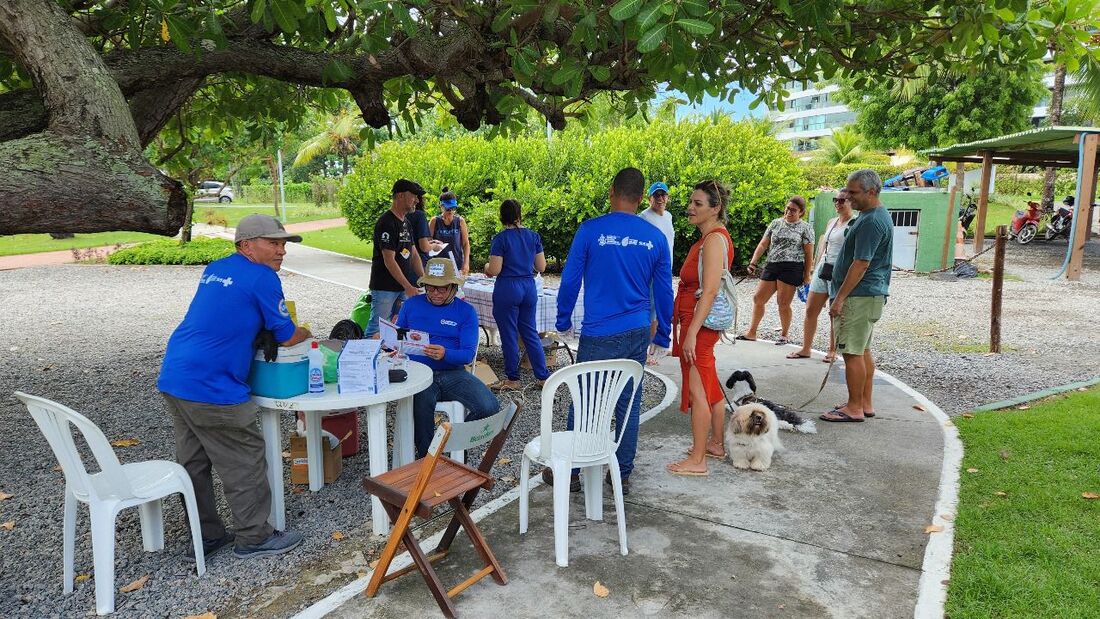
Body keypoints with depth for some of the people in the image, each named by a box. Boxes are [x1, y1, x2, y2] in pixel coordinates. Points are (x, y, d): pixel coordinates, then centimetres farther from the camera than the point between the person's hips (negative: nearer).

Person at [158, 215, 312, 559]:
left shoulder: (214, 269, 16)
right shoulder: (262, 277, -9)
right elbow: (288, 337, -5)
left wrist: (269, 326, 19)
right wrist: (305, 333, 17)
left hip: (172, 379, 9)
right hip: (211, 389, -9)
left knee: (193, 464, 16)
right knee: (244, 465, 4)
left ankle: (206, 536, 29)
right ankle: (255, 537, 15)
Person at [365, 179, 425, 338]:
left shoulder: (406, 223, 13)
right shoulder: (386, 223, -16)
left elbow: (414, 254, 16)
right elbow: (389, 260, -20)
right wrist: (408, 287, -20)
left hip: (402, 287, 9)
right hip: (385, 287, -9)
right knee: (377, 328, -4)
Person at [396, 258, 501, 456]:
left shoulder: (466, 311, 5)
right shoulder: (411, 304, 11)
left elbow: (468, 354, -5)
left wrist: (445, 354, -26)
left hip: (453, 372, 1)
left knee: (490, 407, -21)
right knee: (421, 403, -34)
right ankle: (426, 458, -6)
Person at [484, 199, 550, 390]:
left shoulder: (501, 238, -11)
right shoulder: (534, 236, 3)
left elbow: (494, 270, -14)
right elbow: (541, 267, 5)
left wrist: (486, 267, 8)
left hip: (507, 290, -5)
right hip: (529, 288, 5)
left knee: (509, 336, 7)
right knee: (530, 332, 15)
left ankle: (513, 379, 16)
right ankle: (543, 376, 16)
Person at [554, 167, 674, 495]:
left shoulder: (590, 230, -8)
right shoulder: (655, 237, 3)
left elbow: (570, 279, -4)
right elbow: (664, 291, 8)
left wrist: (563, 321, 10)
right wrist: (662, 335, 18)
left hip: (599, 335, -4)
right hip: (638, 333, 4)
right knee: (629, 404, 12)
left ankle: (569, 472, 19)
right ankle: (623, 475, 21)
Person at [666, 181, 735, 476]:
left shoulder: (714, 239, -17)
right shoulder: (711, 236, 13)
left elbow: (710, 291, -23)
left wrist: (691, 333, -25)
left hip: (699, 321, -11)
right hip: (702, 321, 11)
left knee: (697, 390, -5)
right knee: (710, 385, 19)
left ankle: (697, 460, 3)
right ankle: (716, 443, 33)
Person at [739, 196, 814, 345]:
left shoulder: (805, 228, 1)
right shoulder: (776, 223, 12)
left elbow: (809, 254, 0)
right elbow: (763, 244, 10)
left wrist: (806, 275, -5)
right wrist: (753, 262, -1)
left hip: (791, 268, -5)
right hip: (771, 266, 5)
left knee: (783, 303, -2)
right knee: (758, 299, 6)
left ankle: (784, 335, 16)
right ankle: (751, 333, 18)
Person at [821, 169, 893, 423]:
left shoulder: (871, 222, -19)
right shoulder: (875, 215, 15)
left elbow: (861, 264, -23)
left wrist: (840, 298, -20)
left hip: (859, 297, -11)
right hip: (869, 295, 11)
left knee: (853, 352, -5)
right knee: (863, 350, 15)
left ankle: (854, 408, 3)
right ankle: (865, 404, 22)